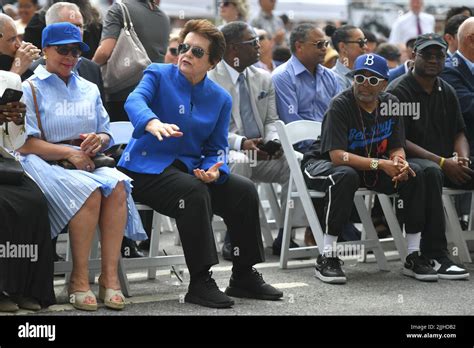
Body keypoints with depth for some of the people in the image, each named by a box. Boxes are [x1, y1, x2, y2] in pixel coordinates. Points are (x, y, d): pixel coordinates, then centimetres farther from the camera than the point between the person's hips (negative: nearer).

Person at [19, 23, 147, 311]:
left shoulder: (89, 89, 22)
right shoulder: (31, 89, 5)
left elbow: (106, 134, 20)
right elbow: (25, 144, -7)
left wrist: (99, 140, -5)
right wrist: (69, 153, -15)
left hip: (89, 163, 5)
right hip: (47, 165, -5)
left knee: (117, 185, -29)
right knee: (89, 191, -35)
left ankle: (110, 276, -31)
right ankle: (80, 278, -27)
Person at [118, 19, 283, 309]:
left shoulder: (221, 98, 9)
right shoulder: (159, 75, -3)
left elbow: (217, 148, 9)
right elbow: (135, 101, -25)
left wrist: (214, 170, -16)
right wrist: (153, 123, -48)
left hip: (191, 168, 5)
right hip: (147, 167, -5)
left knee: (244, 190, -13)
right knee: (194, 192, -33)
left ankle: (244, 276, 1)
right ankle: (200, 283, -27)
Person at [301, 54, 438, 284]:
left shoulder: (390, 104, -3)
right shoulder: (341, 105, -21)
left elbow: (396, 148, -2)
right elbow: (338, 155, -30)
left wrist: (399, 163, -28)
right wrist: (379, 164, -39)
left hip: (369, 166, 6)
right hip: (322, 164, -6)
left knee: (413, 174, -14)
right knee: (345, 176, -40)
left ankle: (414, 256, -9)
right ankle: (327, 257, -33)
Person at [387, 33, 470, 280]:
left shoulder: (447, 92, 18)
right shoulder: (398, 91, -4)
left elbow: (459, 133, 19)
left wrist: (462, 159, -6)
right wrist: (443, 162, -17)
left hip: (447, 164, 7)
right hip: (410, 162, -7)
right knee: (431, 172, -39)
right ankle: (435, 256, -40)